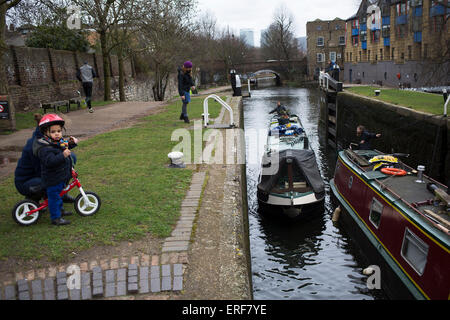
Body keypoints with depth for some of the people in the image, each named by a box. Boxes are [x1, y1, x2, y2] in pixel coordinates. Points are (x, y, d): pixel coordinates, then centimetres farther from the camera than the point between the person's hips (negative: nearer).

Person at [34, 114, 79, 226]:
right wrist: (63, 156, -46)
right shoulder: (45, 148, -25)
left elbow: (66, 148, 24)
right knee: (54, 196, 0)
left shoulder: (59, 142, 4)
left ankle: (59, 210, 44)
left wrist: (72, 143, 4)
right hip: (52, 180, -9)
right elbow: (50, 161, -37)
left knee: (59, 193, 26)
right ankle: (56, 218, 10)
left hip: (61, 177, 9)